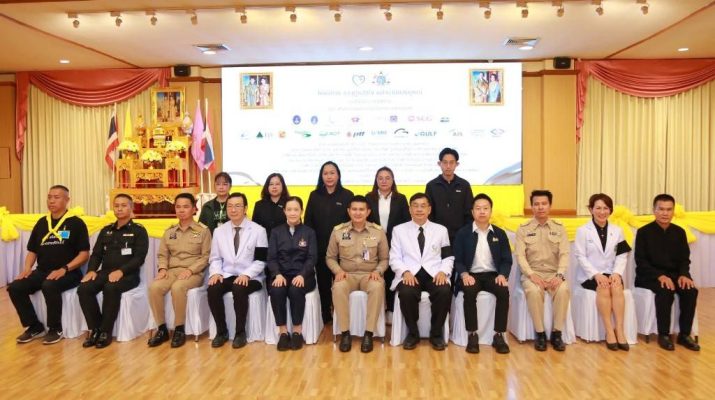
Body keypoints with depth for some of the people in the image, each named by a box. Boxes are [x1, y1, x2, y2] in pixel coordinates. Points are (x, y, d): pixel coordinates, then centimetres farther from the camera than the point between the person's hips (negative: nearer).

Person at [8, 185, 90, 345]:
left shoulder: (76, 223, -4)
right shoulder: (41, 223, 14)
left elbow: (84, 253, -9)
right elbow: (32, 251, 19)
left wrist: (64, 269, -19)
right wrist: (27, 268, 0)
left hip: (68, 273, -6)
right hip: (42, 271, 6)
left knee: (50, 286, -35)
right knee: (15, 287, -16)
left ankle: (55, 329, -13)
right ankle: (35, 327, 1)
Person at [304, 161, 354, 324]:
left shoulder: (347, 195, 0)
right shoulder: (314, 195, 6)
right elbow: (308, 221, 5)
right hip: (320, 246, 2)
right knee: (323, 280, 9)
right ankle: (325, 315, 23)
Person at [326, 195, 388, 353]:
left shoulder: (378, 231, 2)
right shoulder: (338, 231, 2)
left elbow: (384, 259, 9)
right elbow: (330, 257, 10)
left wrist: (377, 271, -11)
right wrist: (338, 270, -9)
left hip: (369, 274, 0)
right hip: (347, 274, 1)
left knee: (377, 287, -35)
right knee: (338, 287, -34)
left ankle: (368, 333, -23)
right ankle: (345, 332, -19)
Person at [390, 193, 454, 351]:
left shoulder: (441, 230, 16)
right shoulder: (399, 230, 12)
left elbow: (448, 257, 13)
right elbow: (394, 258, 6)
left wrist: (443, 271, -9)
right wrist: (405, 272, -14)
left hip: (434, 274, 1)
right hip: (410, 274, -1)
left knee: (445, 291, -31)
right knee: (406, 293, -34)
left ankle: (436, 333, -8)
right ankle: (413, 333, -8)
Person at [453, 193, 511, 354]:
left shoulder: (500, 233, 10)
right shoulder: (463, 233, 4)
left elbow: (507, 260, 7)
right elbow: (457, 260, 1)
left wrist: (502, 275, -14)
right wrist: (464, 274, -19)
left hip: (492, 275, 2)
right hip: (471, 275, -2)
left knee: (504, 291, -29)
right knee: (469, 291, -34)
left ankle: (498, 335, -17)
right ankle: (472, 335, -21)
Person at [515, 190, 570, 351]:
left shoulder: (559, 228, 8)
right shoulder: (523, 229, 3)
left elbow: (564, 254, 0)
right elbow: (520, 256, -4)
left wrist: (559, 275, -17)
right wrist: (532, 275, -19)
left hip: (554, 273, 1)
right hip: (532, 273, -1)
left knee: (563, 290, -31)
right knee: (533, 291, -33)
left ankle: (557, 333, -15)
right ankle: (540, 333, -16)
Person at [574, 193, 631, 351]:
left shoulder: (617, 230, 11)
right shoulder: (583, 231, 0)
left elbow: (622, 256, 5)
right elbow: (581, 257, -6)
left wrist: (617, 273, -13)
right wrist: (596, 274, -19)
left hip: (610, 274, 3)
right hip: (590, 275, -3)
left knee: (617, 287, -30)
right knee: (603, 288, -32)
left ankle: (619, 330, -28)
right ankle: (609, 331, -26)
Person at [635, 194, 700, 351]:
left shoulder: (679, 232, 8)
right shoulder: (644, 232, -5)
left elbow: (684, 259, 7)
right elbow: (641, 262, -9)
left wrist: (683, 275, -15)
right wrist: (660, 276, -23)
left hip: (674, 274, 4)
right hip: (649, 275, -4)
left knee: (691, 290, -25)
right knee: (665, 291, -33)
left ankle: (684, 334, -11)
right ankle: (664, 335, -19)